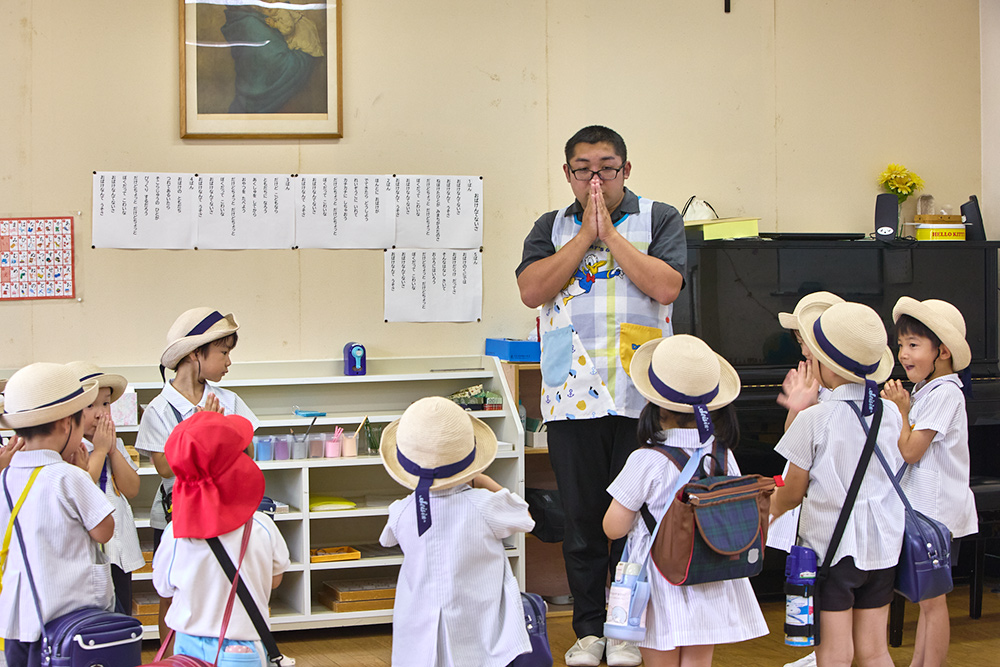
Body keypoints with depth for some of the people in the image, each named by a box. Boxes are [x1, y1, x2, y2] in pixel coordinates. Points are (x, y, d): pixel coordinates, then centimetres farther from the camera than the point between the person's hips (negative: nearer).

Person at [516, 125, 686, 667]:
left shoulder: (659, 219, 7)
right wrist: (586, 234, -6)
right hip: (572, 394, 2)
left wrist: (610, 233, -8)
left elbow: (665, 285, -9)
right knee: (582, 516, 6)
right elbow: (531, 290, -4)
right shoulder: (551, 228, 12)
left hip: (641, 394, -1)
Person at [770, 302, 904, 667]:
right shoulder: (891, 413, 0)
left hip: (831, 548, -5)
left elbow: (792, 492, -6)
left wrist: (770, 507, 17)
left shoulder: (812, 420, -14)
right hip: (882, 548, 5)